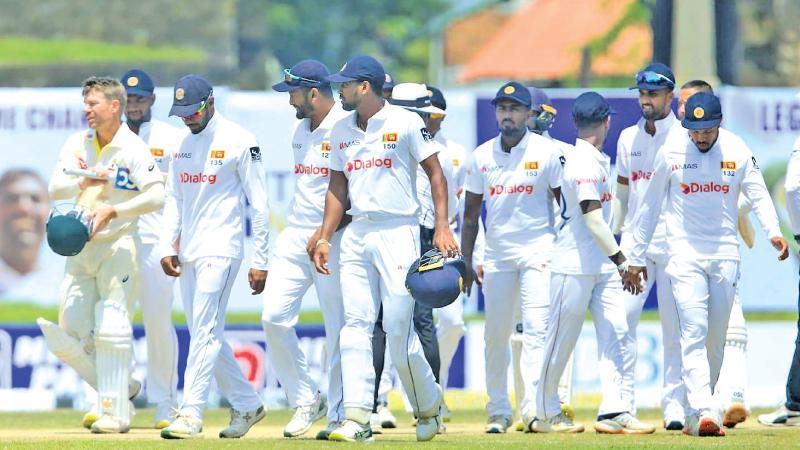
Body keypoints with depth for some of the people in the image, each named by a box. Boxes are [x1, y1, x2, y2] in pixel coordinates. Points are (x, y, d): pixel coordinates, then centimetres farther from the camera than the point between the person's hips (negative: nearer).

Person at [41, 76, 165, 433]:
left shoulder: (134, 149, -7)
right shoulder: (77, 145, 9)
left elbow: (156, 195, -17)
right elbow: (55, 189, 1)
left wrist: (114, 210, -26)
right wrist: (85, 180, -17)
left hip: (118, 246, -6)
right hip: (79, 252, 6)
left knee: (111, 331, -12)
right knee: (70, 337, -2)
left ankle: (115, 413, -7)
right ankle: (118, 388, 18)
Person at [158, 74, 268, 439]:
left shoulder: (239, 142, -7)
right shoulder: (183, 144, 14)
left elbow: (259, 204, -7)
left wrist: (260, 261, -10)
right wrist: (168, 247, 4)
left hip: (220, 250, -8)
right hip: (188, 252, 8)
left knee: (205, 331, -13)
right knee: (204, 335, 9)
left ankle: (191, 414, -17)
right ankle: (246, 404, 20)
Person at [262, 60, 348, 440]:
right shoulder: (300, 129, 15)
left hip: (334, 240, -7)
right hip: (295, 236, 8)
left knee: (339, 329, -4)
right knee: (274, 317, -4)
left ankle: (339, 415, 4)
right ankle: (305, 400, 8)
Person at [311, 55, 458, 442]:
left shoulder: (405, 123, -4)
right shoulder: (341, 131, 13)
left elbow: (434, 171, -2)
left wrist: (442, 227, -10)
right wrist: (324, 238, 10)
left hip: (398, 233, -6)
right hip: (356, 235, 6)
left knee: (398, 328, -7)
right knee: (355, 326, -4)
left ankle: (428, 406, 15)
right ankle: (357, 418, -8)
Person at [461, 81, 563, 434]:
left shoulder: (547, 152, -2)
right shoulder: (481, 156, 8)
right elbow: (471, 213, 13)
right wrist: (465, 260, 8)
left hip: (538, 249, -4)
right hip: (497, 253, 4)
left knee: (536, 329, -13)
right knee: (495, 335, 5)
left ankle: (534, 408, -19)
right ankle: (498, 411, 14)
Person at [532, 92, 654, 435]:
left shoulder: (600, 160, 13)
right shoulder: (583, 162, -16)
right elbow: (592, 216, -24)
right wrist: (620, 259, -29)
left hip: (603, 266, 9)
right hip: (575, 265, -9)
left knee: (615, 335, -2)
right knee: (562, 340, 2)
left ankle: (614, 412, -7)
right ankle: (545, 413, 14)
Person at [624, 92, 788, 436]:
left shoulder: (737, 151, 0)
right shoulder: (671, 152, -3)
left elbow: (758, 195, -3)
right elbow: (650, 206, 5)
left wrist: (773, 233, -23)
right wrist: (635, 258, 7)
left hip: (725, 255, 2)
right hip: (684, 253, -2)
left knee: (716, 338, 5)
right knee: (694, 331, -15)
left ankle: (694, 415, 15)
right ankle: (704, 412, -25)